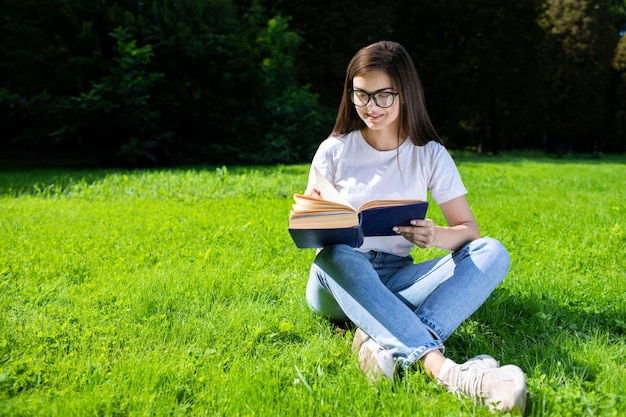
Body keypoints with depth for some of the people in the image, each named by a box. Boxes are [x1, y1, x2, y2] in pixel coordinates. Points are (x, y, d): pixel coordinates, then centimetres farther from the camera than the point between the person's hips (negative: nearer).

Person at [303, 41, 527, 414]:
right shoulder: (334, 150, 1)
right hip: (339, 284, -1)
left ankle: (387, 343, -40)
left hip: (396, 281, 2)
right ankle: (444, 369, -49)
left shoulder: (430, 154, 3)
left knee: (492, 252, -22)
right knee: (335, 256, -38)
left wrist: (437, 236, -25)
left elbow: (469, 231, -1)